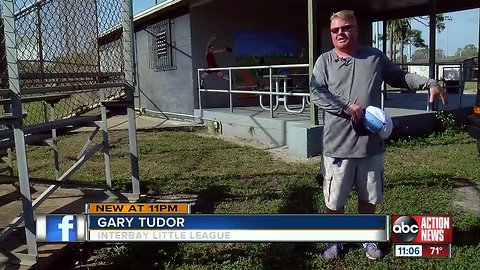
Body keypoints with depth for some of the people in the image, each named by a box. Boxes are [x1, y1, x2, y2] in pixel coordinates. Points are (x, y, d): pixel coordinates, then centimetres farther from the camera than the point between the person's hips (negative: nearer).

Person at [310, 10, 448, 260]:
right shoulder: (325, 61, 0)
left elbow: (399, 77, 19)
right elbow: (316, 92, -12)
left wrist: (430, 83, 8)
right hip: (337, 145, -2)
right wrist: (346, 108, -20)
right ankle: (335, 240, 30)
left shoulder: (374, 56, 7)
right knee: (334, 200, 8)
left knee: (369, 197, 18)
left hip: (371, 144, 3)